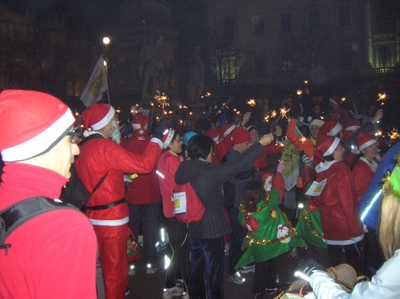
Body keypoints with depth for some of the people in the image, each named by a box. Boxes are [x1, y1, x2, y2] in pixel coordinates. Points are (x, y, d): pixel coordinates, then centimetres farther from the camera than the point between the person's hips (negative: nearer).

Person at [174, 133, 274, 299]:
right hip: (212, 229, -7)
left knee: (196, 268, 21)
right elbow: (236, 166, -26)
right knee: (213, 271, 7)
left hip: (194, 228, 8)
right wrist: (260, 144, -22)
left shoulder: (185, 171, -3)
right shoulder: (209, 173, -23)